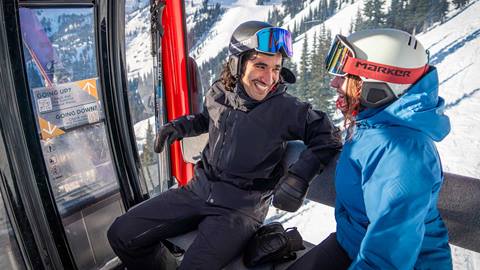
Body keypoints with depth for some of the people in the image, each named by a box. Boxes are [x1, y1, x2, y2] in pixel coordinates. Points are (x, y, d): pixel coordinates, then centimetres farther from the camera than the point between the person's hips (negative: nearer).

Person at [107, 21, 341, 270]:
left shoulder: (285, 109, -14)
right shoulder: (218, 93, 0)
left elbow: (327, 138, -6)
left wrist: (299, 175, -20)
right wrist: (179, 126, 4)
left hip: (240, 208, -4)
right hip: (198, 190, 5)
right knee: (121, 235, 1)